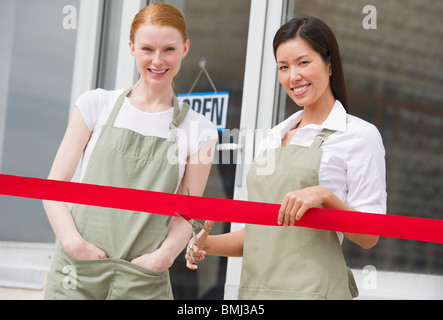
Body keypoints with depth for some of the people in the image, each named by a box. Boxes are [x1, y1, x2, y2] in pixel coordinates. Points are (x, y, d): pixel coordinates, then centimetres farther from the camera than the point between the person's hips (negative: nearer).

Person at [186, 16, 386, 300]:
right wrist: (208, 244, 2)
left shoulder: (359, 135, -3)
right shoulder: (274, 138, 15)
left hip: (313, 289, -5)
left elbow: (369, 238, -7)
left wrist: (325, 196, -21)